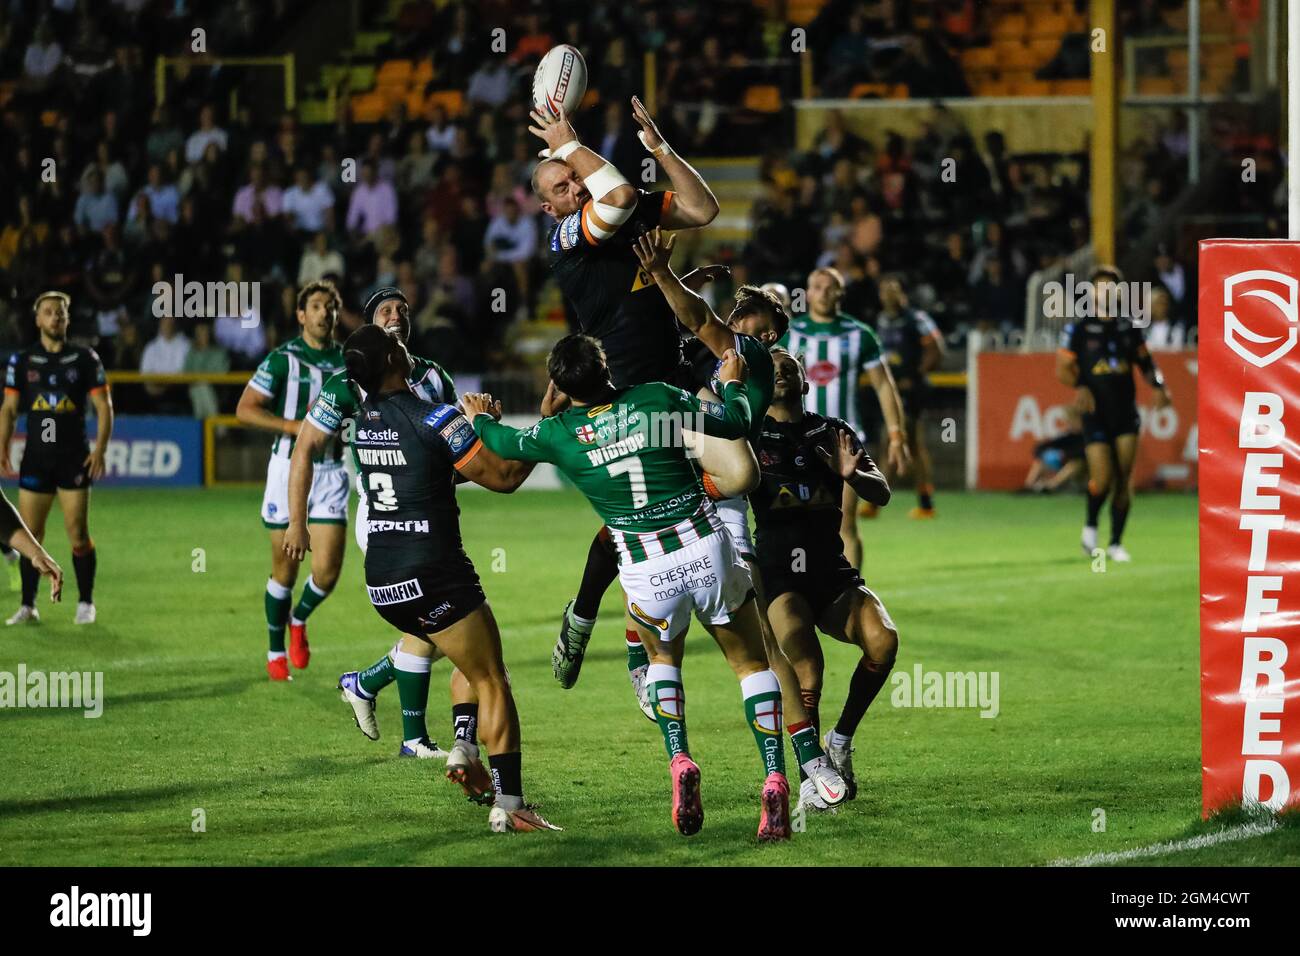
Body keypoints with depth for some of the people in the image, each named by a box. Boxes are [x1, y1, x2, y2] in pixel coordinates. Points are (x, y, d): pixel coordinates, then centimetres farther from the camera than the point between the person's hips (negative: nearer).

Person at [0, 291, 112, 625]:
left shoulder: (85, 359, 1)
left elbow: (103, 406, 2)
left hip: (75, 459, -2)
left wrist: (100, 449, -9)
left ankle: (85, 603, 8)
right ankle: (28, 606, 7)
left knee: (78, 535, -3)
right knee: (29, 535, 0)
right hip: (35, 458, 2)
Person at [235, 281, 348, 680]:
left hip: (331, 471, 3)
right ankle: (276, 652, 21)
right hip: (289, 465, -3)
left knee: (327, 571, -8)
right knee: (285, 569, 3)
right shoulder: (283, 359, -5)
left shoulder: (348, 360, 7)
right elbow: (245, 408, -9)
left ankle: (299, 618, 25)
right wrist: (295, 426, -19)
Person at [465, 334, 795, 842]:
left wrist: (480, 418, 42)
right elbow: (736, 423, 7)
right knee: (753, 665, 14)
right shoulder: (657, 399, -5)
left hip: (647, 572, 1)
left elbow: (505, 443, 20)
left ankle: (680, 762, 7)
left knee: (662, 657, 30)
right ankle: (774, 781, -5)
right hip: (707, 549, -1)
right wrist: (733, 383, 27)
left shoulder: (557, 434, -2)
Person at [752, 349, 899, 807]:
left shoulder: (833, 431, 14)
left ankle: (841, 739, -2)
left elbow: (882, 494, 6)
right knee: (808, 668, -26)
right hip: (778, 575, -3)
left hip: (832, 572, 3)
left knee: (883, 639, -23)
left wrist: (853, 475, -16)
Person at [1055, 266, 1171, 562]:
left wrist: (1159, 387, -1)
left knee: (1124, 479, -3)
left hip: (1126, 412, 3)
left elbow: (1145, 363, 18)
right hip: (1095, 413, -3)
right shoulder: (1078, 329, 0)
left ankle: (1116, 543, 7)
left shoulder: (1128, 327, 10)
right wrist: (1079, 386, -21)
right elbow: (1063, 369, -1)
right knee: (1102, 479, -12)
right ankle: (1090, 527, 17)